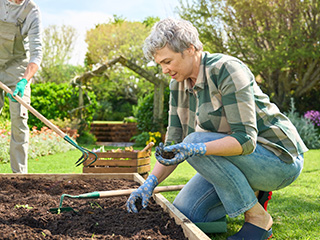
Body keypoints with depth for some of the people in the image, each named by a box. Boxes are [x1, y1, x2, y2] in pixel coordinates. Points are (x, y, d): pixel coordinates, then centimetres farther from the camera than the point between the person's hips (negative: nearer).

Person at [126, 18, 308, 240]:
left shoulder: (227, 70, -24)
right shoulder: (178, 85, 0)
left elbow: (245, 139, -29)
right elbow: (174, 143, 1)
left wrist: (196, 149, -42)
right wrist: (151, 182, -14)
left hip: (280, 158, -7)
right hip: (236, 156, 8)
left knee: (196, 143, -30)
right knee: (184, 212, -6)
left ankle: (259, 220, -15)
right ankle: (251, 191, 12)